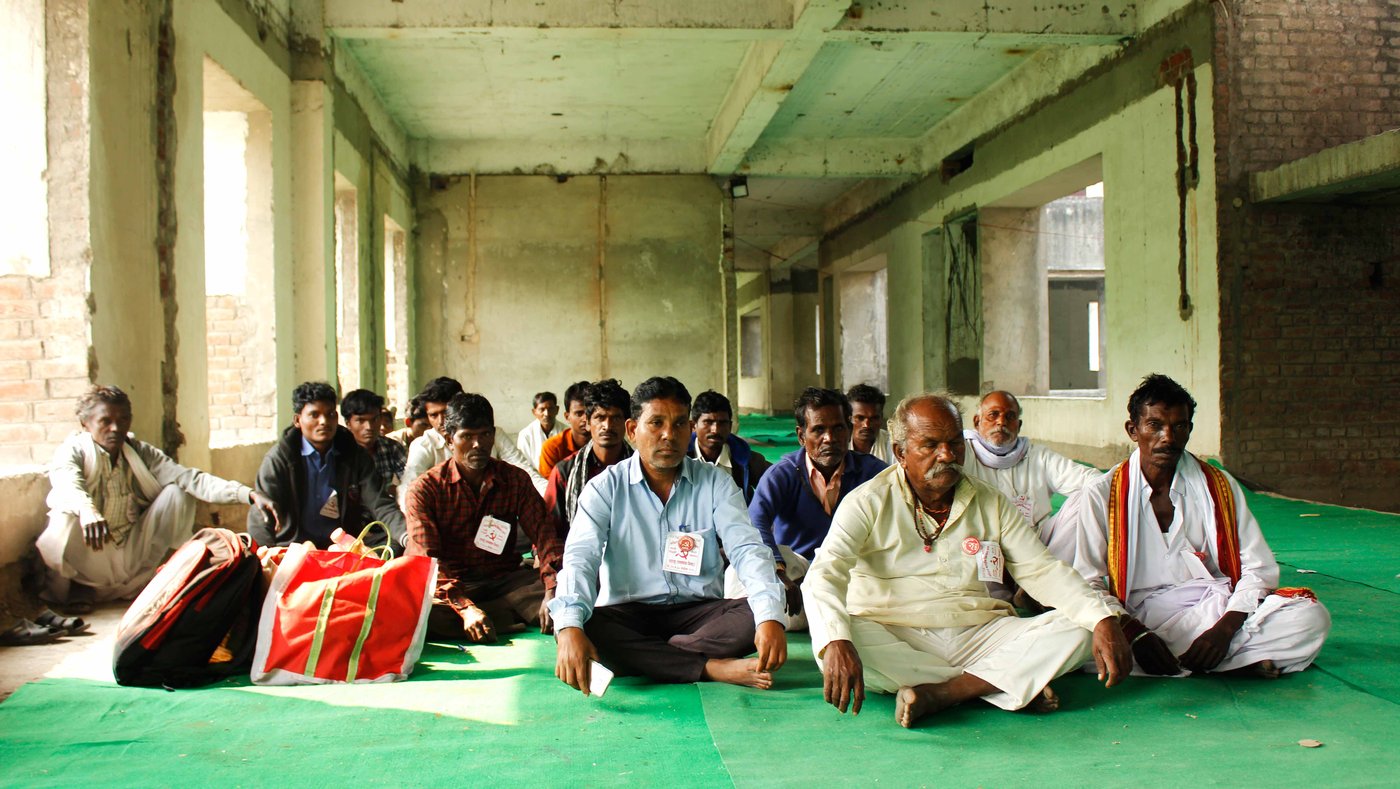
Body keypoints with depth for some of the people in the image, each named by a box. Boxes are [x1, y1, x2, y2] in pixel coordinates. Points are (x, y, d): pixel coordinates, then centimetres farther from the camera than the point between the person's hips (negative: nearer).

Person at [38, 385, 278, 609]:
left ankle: (137, 584, 2)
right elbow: (67, 484, -31)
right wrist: (87, 510, -55)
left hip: (131, 559, 4)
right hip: (87, 566, -4)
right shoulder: (72, 451, -6)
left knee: (177, 492, -8)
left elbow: (189, 479, -10)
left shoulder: (141, 453, 4)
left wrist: (248, 494, -26)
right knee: (66, 514, -33)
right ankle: (79, 589, -3)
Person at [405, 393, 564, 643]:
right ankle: (517, 621, -23)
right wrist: (465, 607, -31)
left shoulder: (516, 479, 7)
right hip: (451, 586, -1)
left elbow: (543, 533, -2)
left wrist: (553, 592, -23)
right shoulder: (425, 488, -2)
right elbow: (426, 559, -13)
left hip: (506, 581, 1)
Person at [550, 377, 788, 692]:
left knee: (754, 614, -26)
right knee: (587, 625, -32)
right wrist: (570, 627, -36)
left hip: (698, 610, 1)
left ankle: (637, 658, -26)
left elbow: (747, 549, -10)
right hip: (627, 613, -1)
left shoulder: (715, 483, 2)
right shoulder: (605, 488, -2)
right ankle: (713, 668, -28)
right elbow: (580, 557, -15)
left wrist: (770, 618, -30)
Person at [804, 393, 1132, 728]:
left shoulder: (990, 503, 12)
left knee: (1075, 631, -16)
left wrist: (1103, 619, -11)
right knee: (833, 644, -35)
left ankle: (938, 693, -27)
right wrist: (836, 642, -37)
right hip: (894, 642, -3)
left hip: (979, 635, 3)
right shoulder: (868, 502, -2)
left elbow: (1043, 570, 8)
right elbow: (824, 574, -15)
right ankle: (1010, 683, -24)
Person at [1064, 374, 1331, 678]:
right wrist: (1136, 633, -21)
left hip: (1219, 609, 2)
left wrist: (1224, 629, -13)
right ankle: (1240, 661, -24)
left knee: (1311, 617, -22)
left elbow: (1258, 568, 4)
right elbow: (1089, 583, -5)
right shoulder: (1101, 496, 0)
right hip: (1143, 617, -1)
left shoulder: (1220, 486, 8)